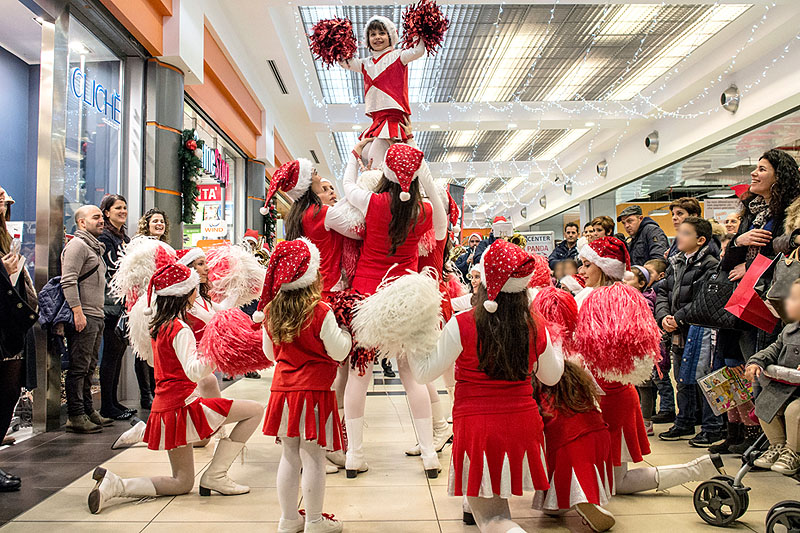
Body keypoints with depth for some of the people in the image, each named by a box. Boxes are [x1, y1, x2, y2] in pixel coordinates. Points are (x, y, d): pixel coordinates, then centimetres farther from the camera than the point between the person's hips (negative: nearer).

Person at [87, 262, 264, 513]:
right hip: (183, 405, -9)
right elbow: (194, 371, -28)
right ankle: (215, 475, -6)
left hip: (164, 408, 9)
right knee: (255, 410, -8)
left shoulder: (158, 324, 9)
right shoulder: (180, 329, -16)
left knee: (182, 483, 19)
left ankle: (114, 484, 3)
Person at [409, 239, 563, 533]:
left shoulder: (461, 325, -16)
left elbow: (426, 372, -7)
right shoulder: (535, 327, -4)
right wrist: (553, 340, 28)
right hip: (522, 426, 4)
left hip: (477, 426, -4)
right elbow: (551, 376, 13)